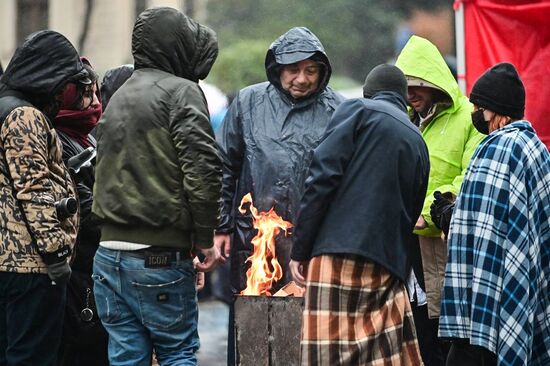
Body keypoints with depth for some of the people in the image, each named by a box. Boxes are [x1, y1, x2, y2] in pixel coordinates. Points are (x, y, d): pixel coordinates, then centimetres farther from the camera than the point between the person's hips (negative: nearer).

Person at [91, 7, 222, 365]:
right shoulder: (181, 91, -6)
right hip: (160, 257, -6)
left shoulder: (118, 97, 19)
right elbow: (202, 168, -16)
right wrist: (205, 237, -8)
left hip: (109, 252, 6)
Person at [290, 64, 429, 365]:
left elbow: (323, 176, -6)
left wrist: (299, 250, -4)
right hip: (387, 268, 6)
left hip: (337, 256, -6)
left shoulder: (357, 111, 5)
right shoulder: (418, 144, 22)